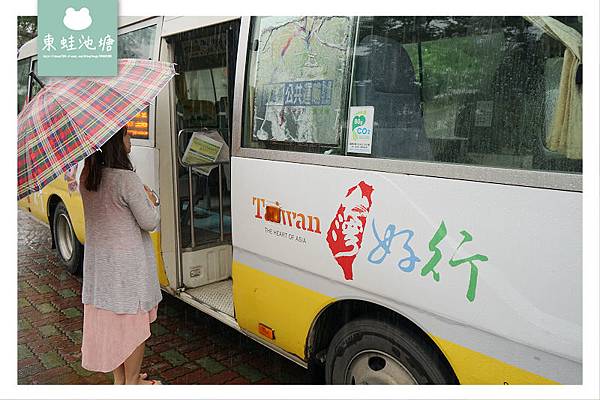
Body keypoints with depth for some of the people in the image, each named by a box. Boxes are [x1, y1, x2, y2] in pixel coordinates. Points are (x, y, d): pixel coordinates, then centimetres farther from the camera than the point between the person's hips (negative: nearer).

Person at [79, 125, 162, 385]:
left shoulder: (86, 178, 3)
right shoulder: (127, 179, -21)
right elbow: (149, 222, -16)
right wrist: (150, 200, 1)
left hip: (98, 261, 8)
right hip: (128, 264, -8)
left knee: (108, 320, 18)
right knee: (134, 324, 9)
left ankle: (119, 379, 34)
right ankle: (132, 383, 24)